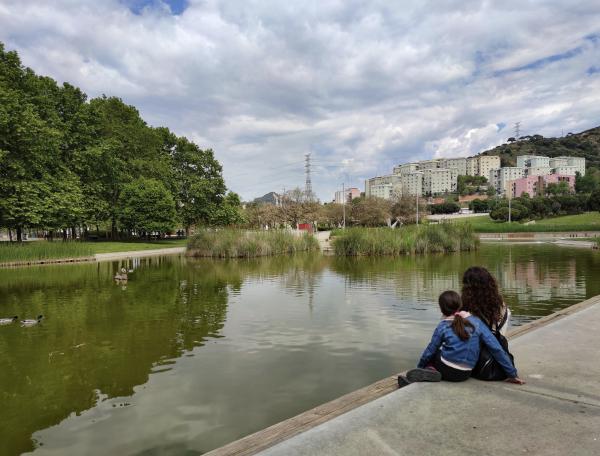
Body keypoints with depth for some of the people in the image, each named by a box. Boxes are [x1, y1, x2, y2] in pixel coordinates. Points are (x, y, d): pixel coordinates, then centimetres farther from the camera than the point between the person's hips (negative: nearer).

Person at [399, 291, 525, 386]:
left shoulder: (442, 326, -4)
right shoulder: (476, 321, -2)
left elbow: (429, 351, 4)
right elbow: (496, 348, -7)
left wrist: (419, 367, 21)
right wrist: (512, 374, -1)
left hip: (447, 370, -3)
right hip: (465, 375, 3)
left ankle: (429, 372, -3)